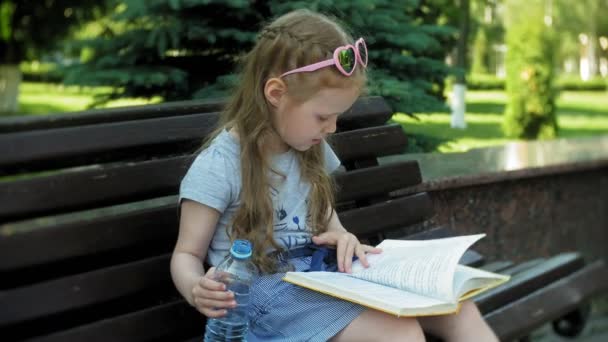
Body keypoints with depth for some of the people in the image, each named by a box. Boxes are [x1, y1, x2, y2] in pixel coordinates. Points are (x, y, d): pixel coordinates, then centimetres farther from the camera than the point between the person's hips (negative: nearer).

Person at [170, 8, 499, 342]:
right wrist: (196, 289, -31)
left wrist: (341, 238, 0)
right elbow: (186, 255, -8)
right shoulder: (219, 166, -13)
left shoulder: (309, 149, 9)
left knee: (455, 305, -7)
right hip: (267, 289, -7)